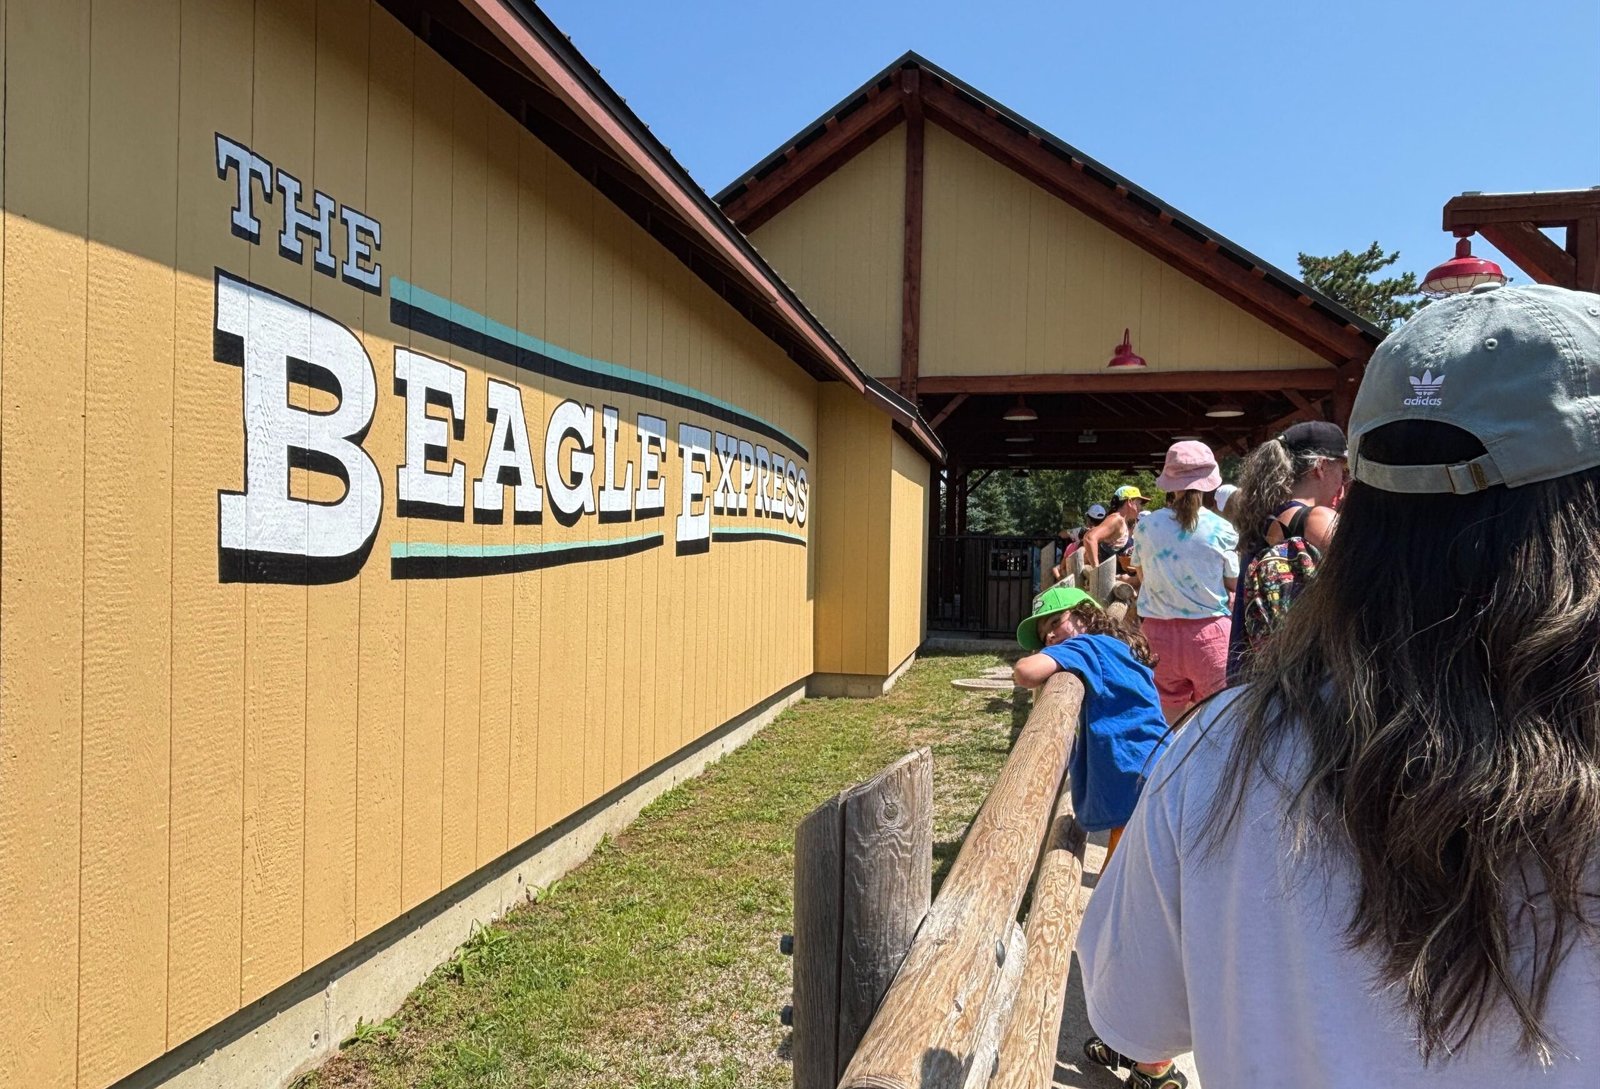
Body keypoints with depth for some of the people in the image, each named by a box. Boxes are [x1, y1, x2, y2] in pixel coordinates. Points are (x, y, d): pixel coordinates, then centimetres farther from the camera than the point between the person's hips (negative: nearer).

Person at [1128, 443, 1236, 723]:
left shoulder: (1146, 526, -2)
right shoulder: (1221, 529, -8)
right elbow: (1234, 584, 1)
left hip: (1159, 633, 2)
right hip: (1210, 633, -2)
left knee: (1166, 724, 11)